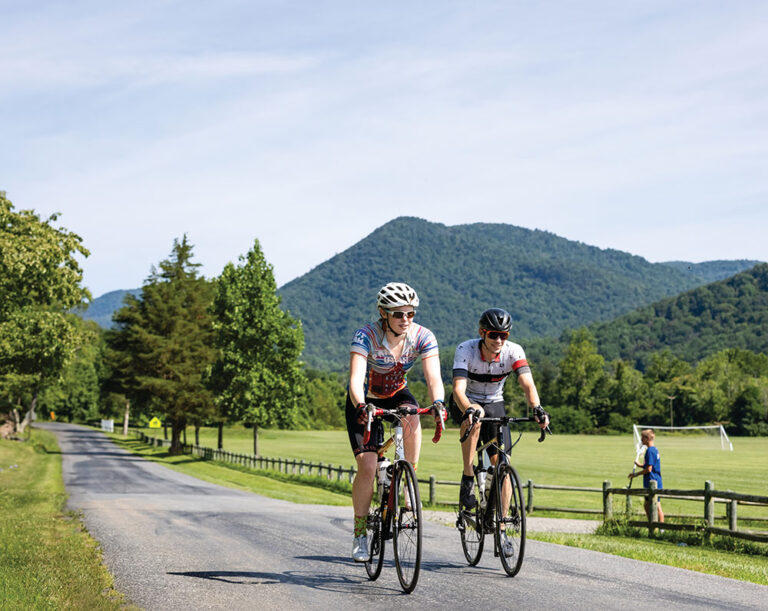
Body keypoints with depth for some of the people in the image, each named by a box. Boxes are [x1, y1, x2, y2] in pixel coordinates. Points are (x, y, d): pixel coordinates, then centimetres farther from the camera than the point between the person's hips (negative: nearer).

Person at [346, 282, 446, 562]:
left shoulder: (423, 337, -21)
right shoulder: (366, 336, -28)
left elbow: (433, 378, -30)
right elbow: (356, 378, -39)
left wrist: (438, 403, -51)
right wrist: (361, 407, -58)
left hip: (396, 395, 2)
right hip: (365, 401, -2)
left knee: (411, 417, -34)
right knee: (367, 466, -15)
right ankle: (360, 533, 2)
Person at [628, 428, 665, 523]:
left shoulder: (650, 450, -17)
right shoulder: (655, 449, 13)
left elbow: (648, 469, -20)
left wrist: (636, 474, -10)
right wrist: (640, 465, 16)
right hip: (652, 483, 10)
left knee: (657, 507, -5)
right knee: (647, 505, 17)